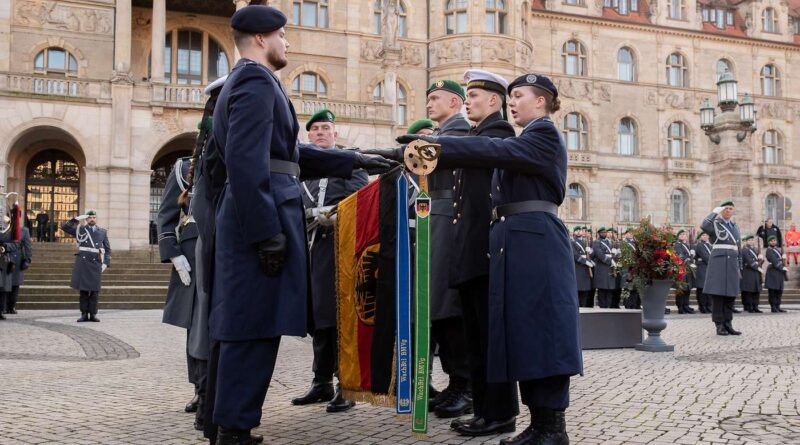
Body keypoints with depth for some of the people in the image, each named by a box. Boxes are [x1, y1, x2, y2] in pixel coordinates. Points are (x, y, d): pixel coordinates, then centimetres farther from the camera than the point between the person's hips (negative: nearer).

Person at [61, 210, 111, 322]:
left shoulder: (102, 232, 11)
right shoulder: (80, 229, 9)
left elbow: (108, 249, 12)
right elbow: (64, 227, 1)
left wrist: (106, 263, 1)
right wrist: (77, 219, -7)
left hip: (96, 263, 0)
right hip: (82, 262, 0)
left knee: (95, 291, 0)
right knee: (83, 289, 2)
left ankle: (93, 314, 5)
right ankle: (84, 314, 6)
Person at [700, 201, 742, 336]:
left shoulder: (735, 227, 19)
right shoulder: (714, 224, 1)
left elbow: (738, 249, 21)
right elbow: (703, 226, -24)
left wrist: (739, 268, 17)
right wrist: (716, 211, -17)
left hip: (732, 263, 5)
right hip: (718, 262, -5)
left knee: (730, 295, 4)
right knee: (717, 294, -5)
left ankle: (728, 324, 9)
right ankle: (719, 326, -1)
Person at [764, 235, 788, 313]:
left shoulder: (778, 249, 19)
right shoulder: (769, 250, -6)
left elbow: (781, 260, 19)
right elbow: (774, 261, -15)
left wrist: (784, 270, 10)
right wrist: (782, 268, -18)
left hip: (779, 272, 8)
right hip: (773, 272, -8)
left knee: (779, 290, 7)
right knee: (773, 290, -5)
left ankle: (777, 307, 12)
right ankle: (773, 307, -3)